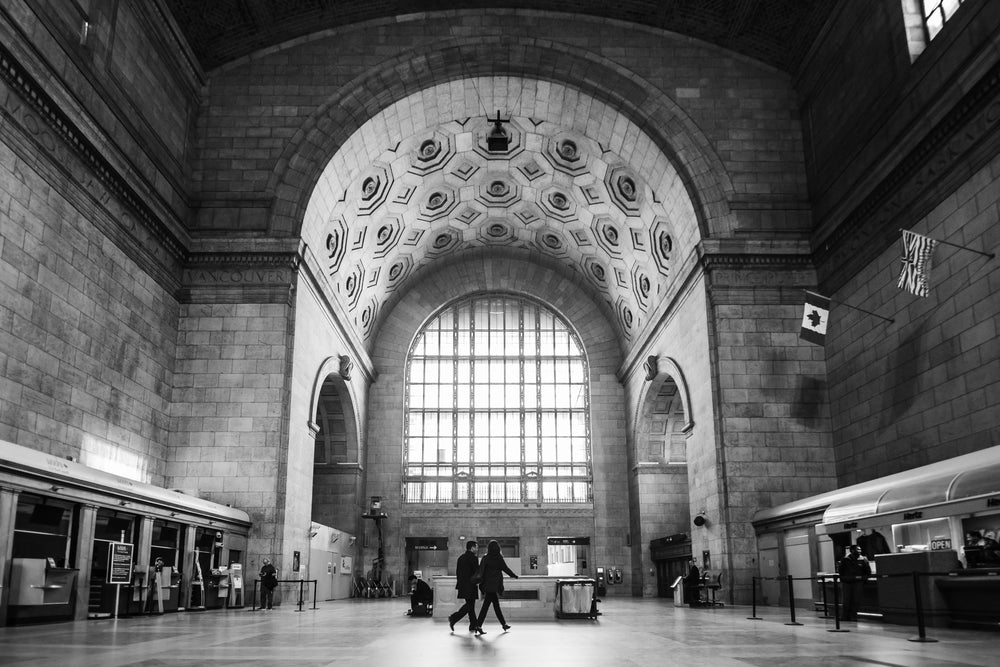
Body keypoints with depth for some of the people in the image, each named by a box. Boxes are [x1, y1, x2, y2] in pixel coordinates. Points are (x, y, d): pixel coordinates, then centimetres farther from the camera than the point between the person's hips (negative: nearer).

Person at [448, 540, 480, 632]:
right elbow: (477, 571, -12)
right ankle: (453, 618, -11)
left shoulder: (461, 557, 13)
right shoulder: (473, 557, -11)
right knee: (470, 605, -4)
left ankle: (473, 625, 15)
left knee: (470, 604, 13)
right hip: (470, 585, -9)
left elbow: (457, 572, 16)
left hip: (462, 585, 9)